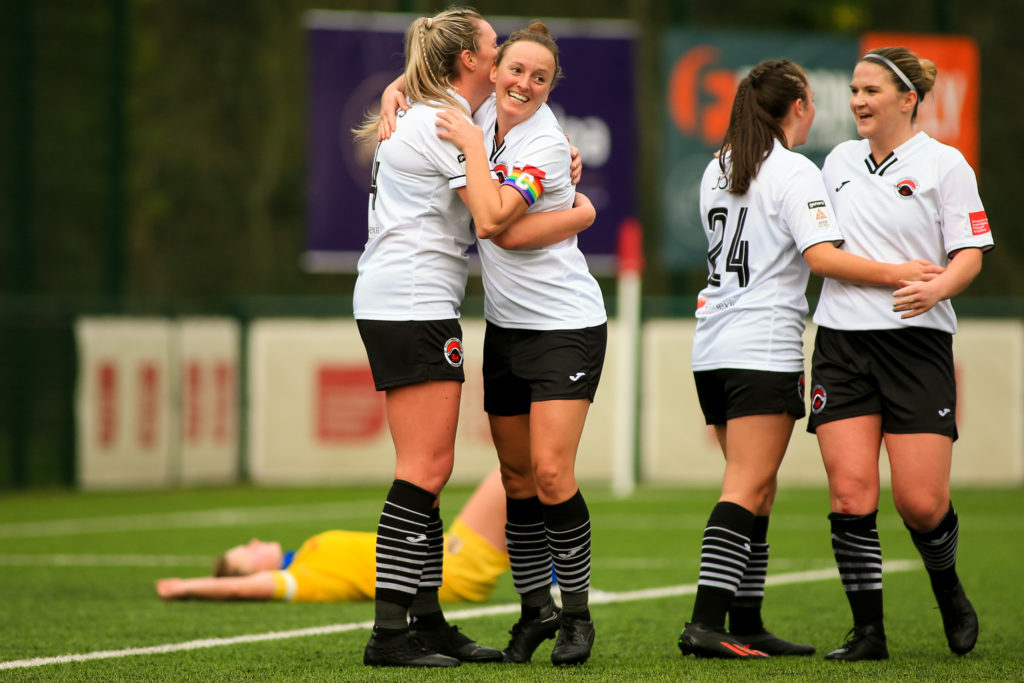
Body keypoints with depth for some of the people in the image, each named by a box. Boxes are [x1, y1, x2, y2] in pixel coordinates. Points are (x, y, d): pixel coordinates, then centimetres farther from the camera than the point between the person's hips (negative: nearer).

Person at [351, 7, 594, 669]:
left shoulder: (423, 118, 19)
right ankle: (389, 632, -13)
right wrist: (578, 212, 0)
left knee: (430, 468, 11)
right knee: (426, 468, -11)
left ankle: (427, 620, 13)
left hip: (391, 306, 10)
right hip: (415, 307, -10)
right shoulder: (446, 124, -11)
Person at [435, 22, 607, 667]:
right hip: (506, 325, 6)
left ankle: (577, 612, -2)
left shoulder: (545, 145, -16)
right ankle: (536, 608, 16)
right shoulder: (482, 112, 3)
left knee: (551, 473, -14)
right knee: (518, 478, 6)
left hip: (566, 325, -6)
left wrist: (470, 147, -20)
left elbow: (492, 221, -27)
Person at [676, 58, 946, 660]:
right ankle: (706, 622, -19)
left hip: (713, 349, 8)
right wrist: (894, 274, -15)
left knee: (756, 487, 12)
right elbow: (821, 255, -19)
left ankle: (747, 624, 11)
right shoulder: (794, 172, -8)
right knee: (747, 490, -11)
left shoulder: (718, 170, 16)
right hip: (763, 348, -8)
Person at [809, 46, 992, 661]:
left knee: (921, 503, -8)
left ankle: (947, 587, 23)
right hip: (841, 344, 4)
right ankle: (868, 631, 0)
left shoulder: (943, 164, -1)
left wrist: (936, 287, -23)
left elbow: (969, 255, -5)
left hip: (916, 340, -4)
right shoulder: (840, 161, 15)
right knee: (850, 494, -8)